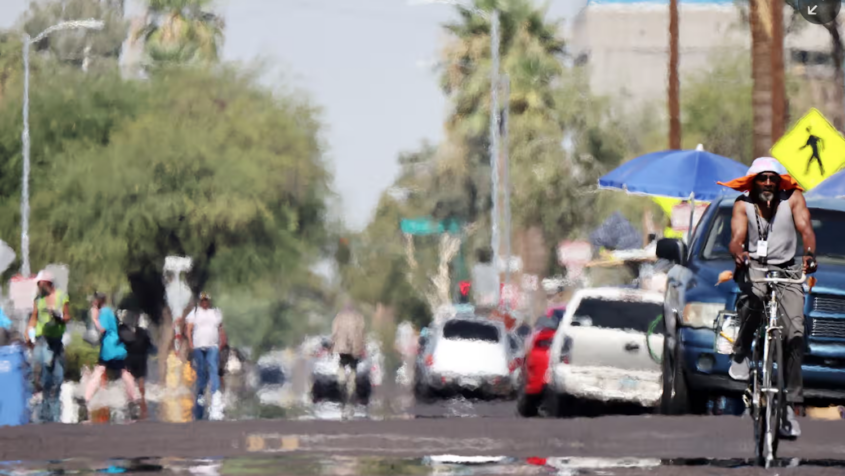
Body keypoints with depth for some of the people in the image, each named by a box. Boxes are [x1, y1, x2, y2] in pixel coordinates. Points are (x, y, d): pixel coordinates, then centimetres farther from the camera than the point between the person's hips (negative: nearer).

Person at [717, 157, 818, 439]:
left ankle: (790, 404, -13)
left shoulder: (793, 198, -1)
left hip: (787, 270, 1)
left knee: (795, 333, -15)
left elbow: (806, 230, -13)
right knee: (752, 299, -38)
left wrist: (809, 253, -35)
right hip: (754, 268, -1)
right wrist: (739, 254, -37)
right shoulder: (743, 204, 0)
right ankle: (741, 355, -18)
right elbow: (736, 238, -12)